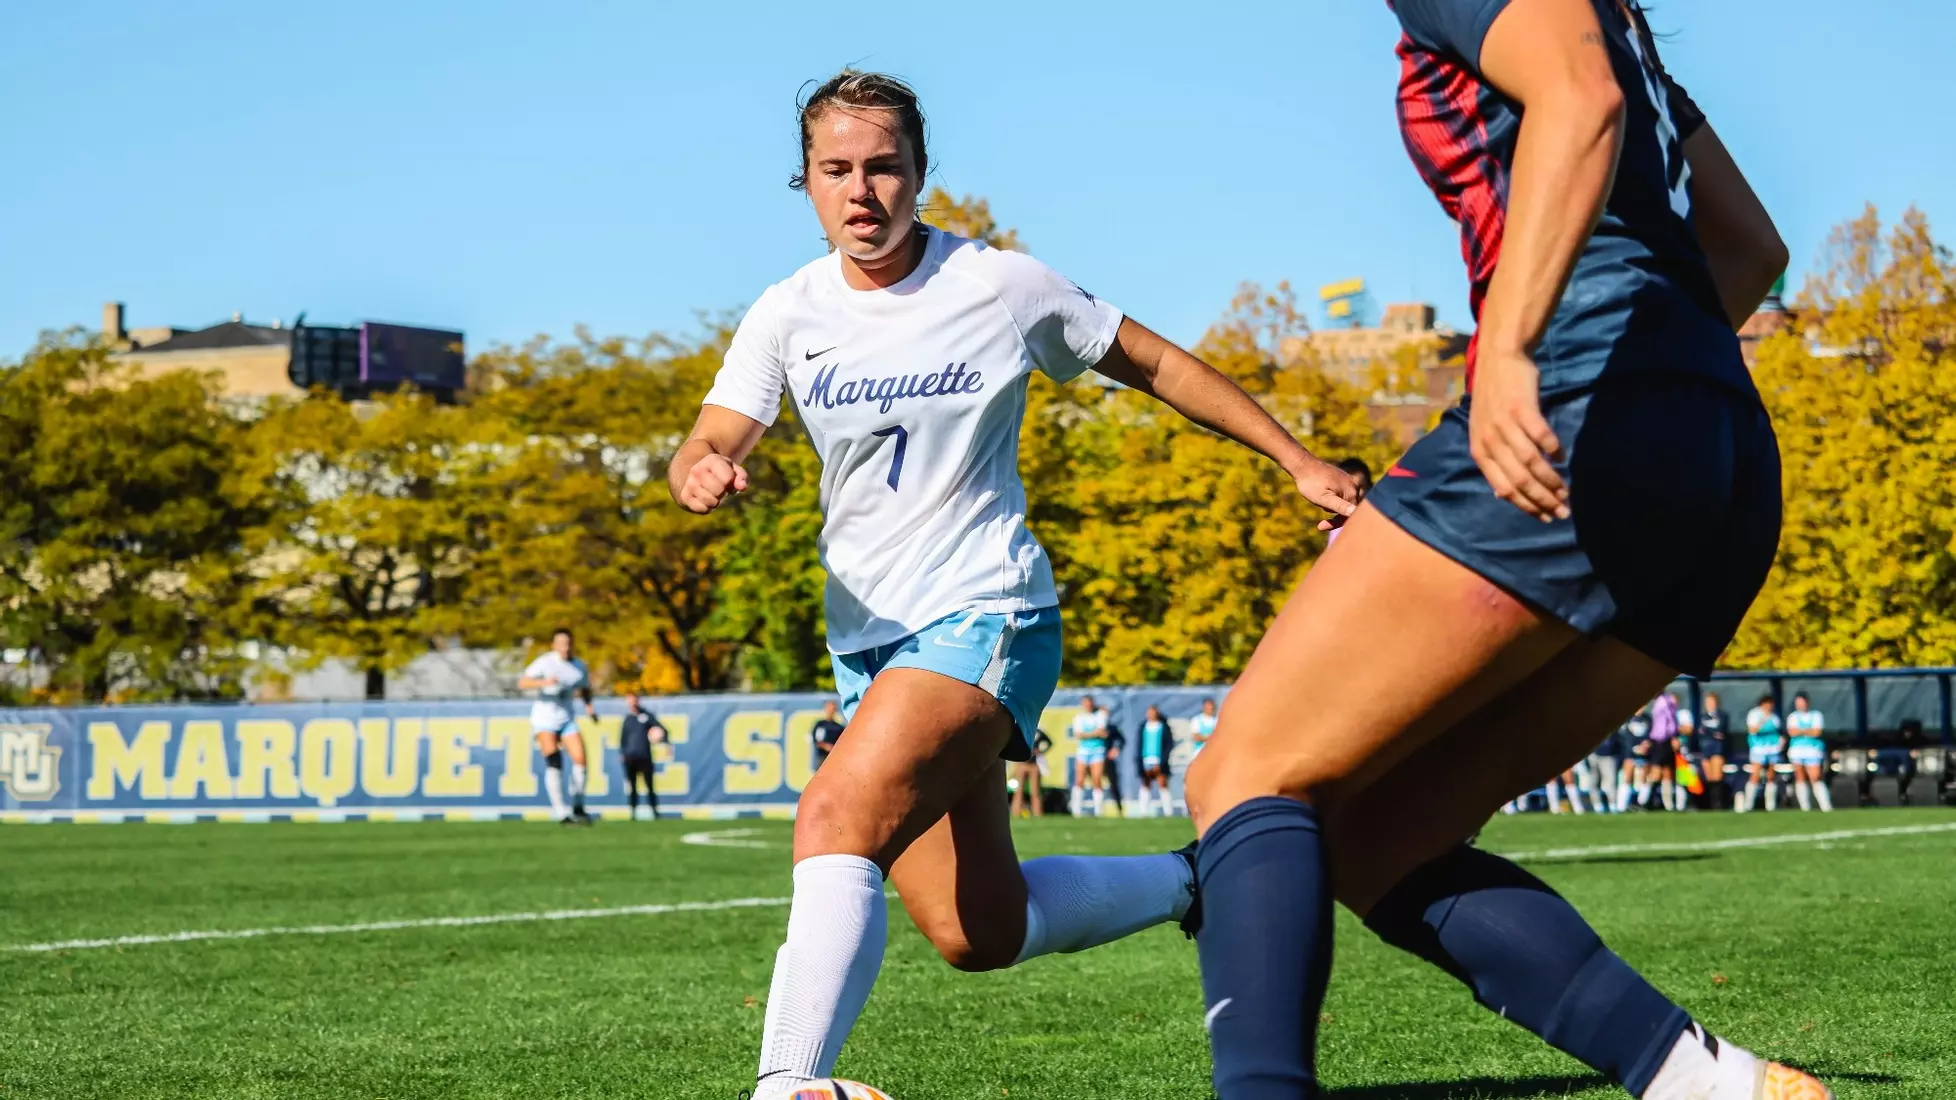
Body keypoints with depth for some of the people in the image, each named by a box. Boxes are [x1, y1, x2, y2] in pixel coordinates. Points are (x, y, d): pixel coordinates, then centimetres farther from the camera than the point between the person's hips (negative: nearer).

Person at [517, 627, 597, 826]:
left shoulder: (580, 667, 5)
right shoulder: (545, 662, -12)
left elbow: (585, 689, 21)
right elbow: (522, 683, -21)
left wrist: (589, 705, 1)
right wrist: (544, 682, -37)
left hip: (566, 718, 5)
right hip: (544, 717, -5)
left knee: (580, 759, -7)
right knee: (554, 763, -17)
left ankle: (578, 808, 10)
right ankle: (561, 813, -16)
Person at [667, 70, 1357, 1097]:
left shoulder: (1001, 286, -6)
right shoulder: (789, 314, 2)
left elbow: (1153, 363, 6)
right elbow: (707, 447, -4)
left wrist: (1296, 457, 6)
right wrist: (701, 473, -30)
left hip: (985, 620, -5)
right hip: (867, 637, 5)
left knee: (837, 816, -31)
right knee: (977, 933, 8)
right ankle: (1191, 882, 32)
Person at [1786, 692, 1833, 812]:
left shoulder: (1816, 715, 6)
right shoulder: (1793, 717, 11)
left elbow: (1817, 732, -8)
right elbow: (1792, 732, -5)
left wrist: (1800, 731, -5)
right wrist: (1808, 731, -7)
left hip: (1813, 750, -3)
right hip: (1796, 749, 3)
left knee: (1815, 779, -12)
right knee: (1800, 779, 1)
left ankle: (1826, 806, -16)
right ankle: (1805, 807, 4)